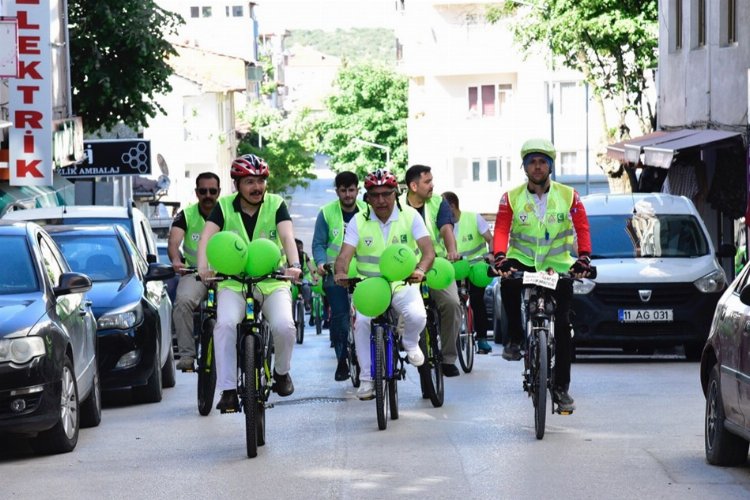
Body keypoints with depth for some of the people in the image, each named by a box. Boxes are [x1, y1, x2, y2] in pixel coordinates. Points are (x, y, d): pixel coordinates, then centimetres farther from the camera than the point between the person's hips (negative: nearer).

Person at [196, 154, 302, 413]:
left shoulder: (276, 205, 0)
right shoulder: (224, 207, 1)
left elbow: (287, 237, -14)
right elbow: (206, 237, -12)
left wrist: (294, 264, -34)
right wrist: (203, 266, -32)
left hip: (272, 282, 0)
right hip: (233, 282, 0)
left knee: (284, 326, -24)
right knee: (225, 324, -28)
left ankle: (281, 372, 9)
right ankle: (228, 391, -23)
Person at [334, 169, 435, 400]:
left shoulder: (410, 216, -4)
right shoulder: (359, 221, -1)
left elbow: (428, 251, -13)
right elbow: (345, 254, -12)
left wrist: (420, 270, -36)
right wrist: (340, 272, -36)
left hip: (403, 284, -1)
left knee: (417, 316, -30)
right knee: (362, 321, -28)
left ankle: (410, 343, 9)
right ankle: (367, 377, -11)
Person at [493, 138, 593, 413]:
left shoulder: (568, 196, -2)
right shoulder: (512, 198, -2)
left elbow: (582, 228, -9)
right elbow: (501, 229, -11)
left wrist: (583, 258, -26)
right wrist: (500, 257, -30)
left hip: (558, 265, 0)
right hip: (522, 260, 0)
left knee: (562, 325, -3)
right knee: (509, 282, -35)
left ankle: (561, 387, 6)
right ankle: (515, 339, -15)